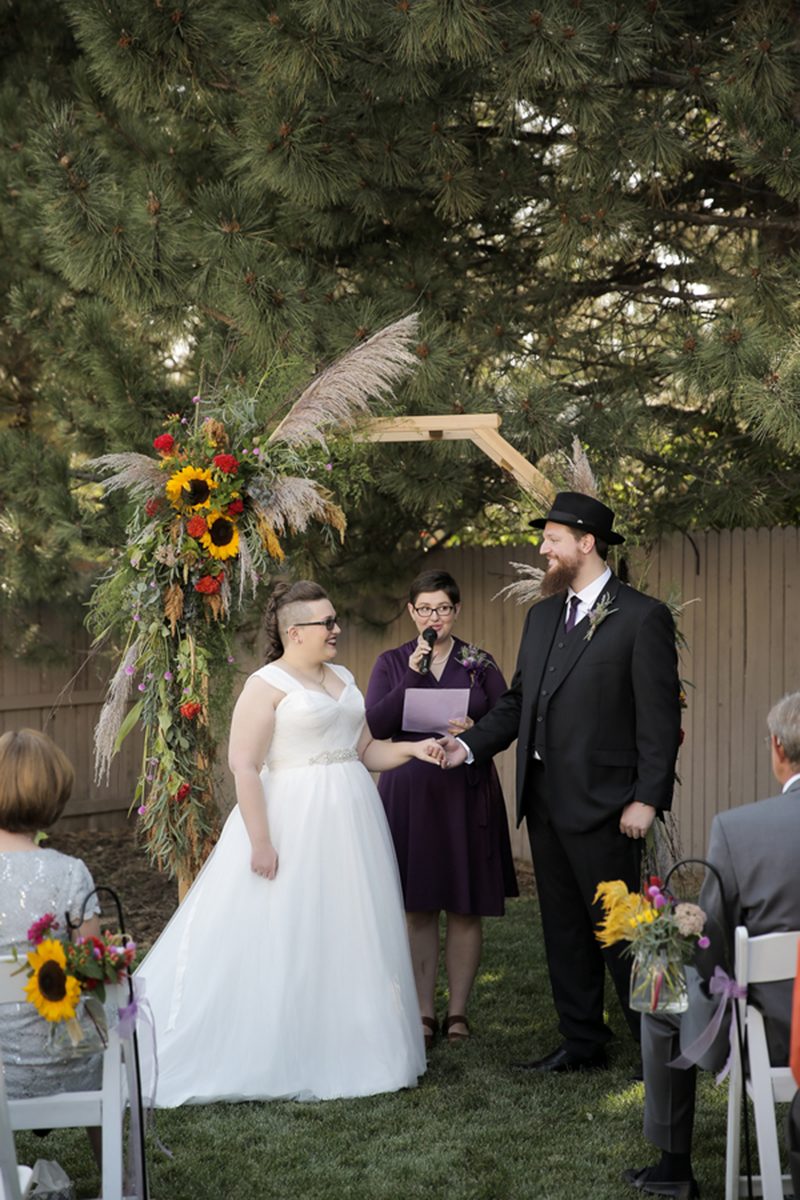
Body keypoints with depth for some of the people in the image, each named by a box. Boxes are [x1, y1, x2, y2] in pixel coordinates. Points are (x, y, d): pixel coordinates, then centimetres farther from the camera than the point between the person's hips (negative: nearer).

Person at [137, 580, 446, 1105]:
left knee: (349, 937, 10)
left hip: (350, 824, 8)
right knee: (286, 939, -3)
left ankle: (345, 1050, 19)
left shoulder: (343, 679, 13)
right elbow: (244, 766, -15)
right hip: (294, 825, -8)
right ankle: (279, 1059, 5)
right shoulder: (268, 684, -10)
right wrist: (260, 841, -21)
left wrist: (413, 749, 0)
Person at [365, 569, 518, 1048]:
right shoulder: (392, 664, 6)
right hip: (410, 792, 0)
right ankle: (424, 1013, 9)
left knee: (466, 908, 2)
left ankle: (459, 1012, 11)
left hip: (468, 793, 0)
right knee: (419, 908, 2)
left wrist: (474, 731, -17)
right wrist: (412, 675, -13)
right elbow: (374, 728, -6)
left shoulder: (480, 664, 6)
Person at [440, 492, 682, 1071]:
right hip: (544, 798, 8)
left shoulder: (642, 617, -8)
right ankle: (582, 1041, 22)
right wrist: (470, 745, 1)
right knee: (564, 927, 13)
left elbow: (660, 717, -11)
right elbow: (518, 701, 17)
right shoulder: (542, 615, 14)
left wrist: (647, 799, -16)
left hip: (602, 802, -7)